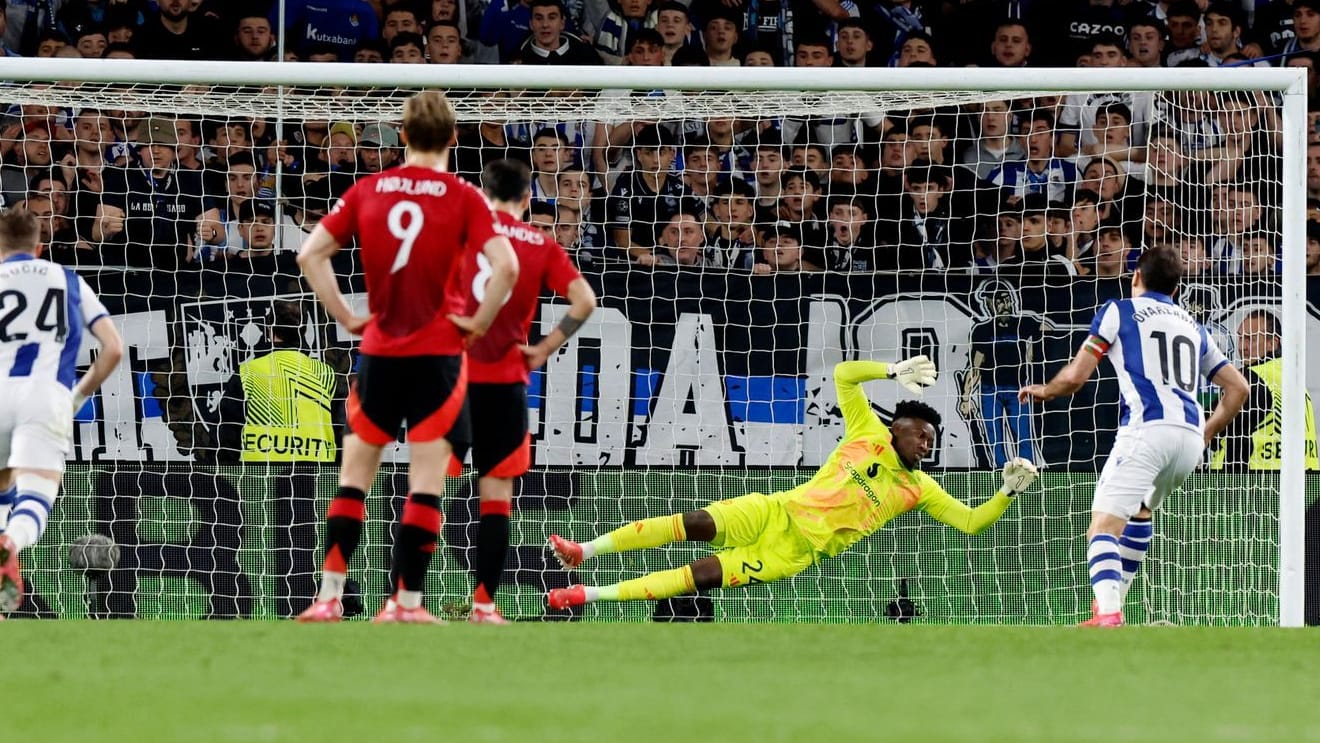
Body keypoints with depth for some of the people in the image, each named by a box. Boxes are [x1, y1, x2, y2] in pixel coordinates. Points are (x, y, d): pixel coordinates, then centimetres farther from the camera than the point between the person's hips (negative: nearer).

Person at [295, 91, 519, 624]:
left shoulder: (368, 191, 3)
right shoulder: (463, 198, -5)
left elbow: (310, 254, 0)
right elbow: (506, 265, -16)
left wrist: (346, 316, 4)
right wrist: (478, 322, -4)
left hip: (379, 350, 2)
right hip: (438, 353, -2)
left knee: (355, 474, 11)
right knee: (426, 480, 1)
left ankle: (330, 596, 6)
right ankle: (407, 601, -3)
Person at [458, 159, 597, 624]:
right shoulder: (543, 246, 5)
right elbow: (584, 300, -4)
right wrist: (545, 350, 3)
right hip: (505, 380, 0)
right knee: (496, 492, 5)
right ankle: (484, 604, 0)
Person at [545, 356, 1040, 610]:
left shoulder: (920, 489, 8)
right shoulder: (869, 435, 6)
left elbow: (972, 521, 5)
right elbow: (843, 374, 3)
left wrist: (1008, 492, -8)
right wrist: (893, 372, -7)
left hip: (795, 553, -1)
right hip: (777, 512, 1)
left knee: (704, 576, -17)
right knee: (697, 524, -22)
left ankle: (592, 595, -18)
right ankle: (583, 551, -16)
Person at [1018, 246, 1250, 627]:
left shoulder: (1120, 310, 11)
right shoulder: (1193, 327, 26)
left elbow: (1075, 376, 6)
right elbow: (1237, 387, 24)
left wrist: (1043, 390, 26)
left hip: (1147, 429, -6)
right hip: (1190, 438, 6)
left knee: (1103, 529, -13)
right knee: (1139, 508, 33)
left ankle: (1108, 617, -35)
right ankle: (1111, 604, 33)